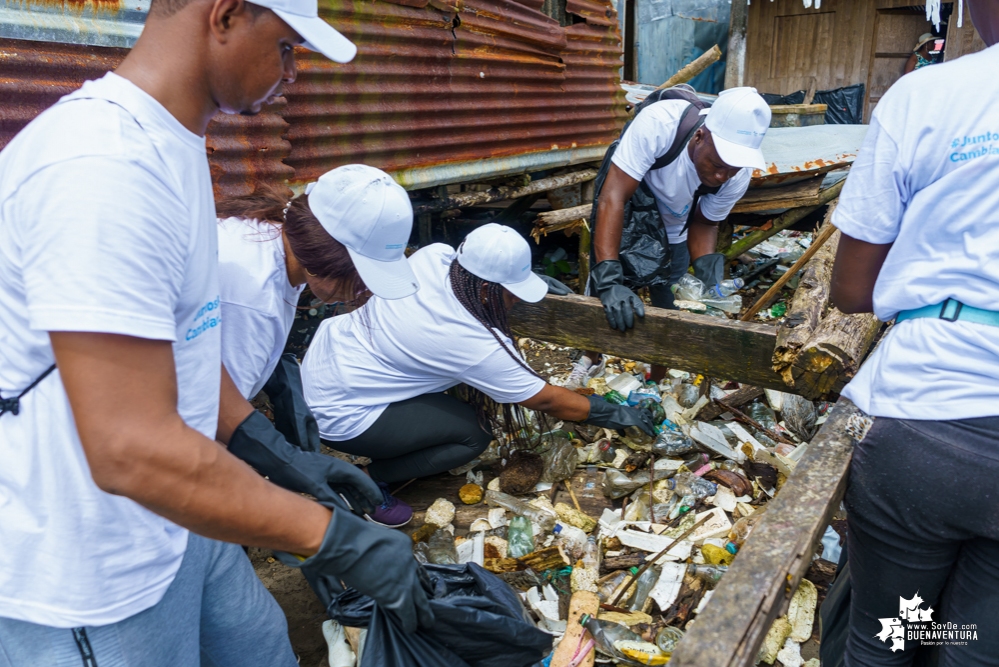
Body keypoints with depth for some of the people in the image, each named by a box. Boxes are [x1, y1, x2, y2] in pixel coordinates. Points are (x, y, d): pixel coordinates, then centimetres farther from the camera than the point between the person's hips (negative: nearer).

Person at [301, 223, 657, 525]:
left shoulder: (436, 255, -11)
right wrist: (610, 413, 1)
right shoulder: (478, 347, -25)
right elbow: (546, 400, -12)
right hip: (338, 413, -8)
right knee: (474, 435, -6)